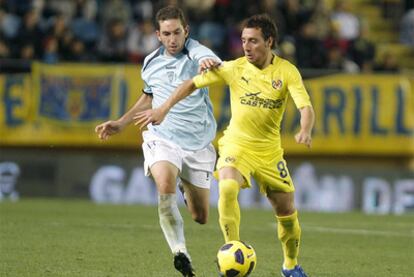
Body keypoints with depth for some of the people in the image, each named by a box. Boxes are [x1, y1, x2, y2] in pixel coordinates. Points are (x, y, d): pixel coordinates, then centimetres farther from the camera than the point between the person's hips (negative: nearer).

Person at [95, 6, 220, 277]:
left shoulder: (196, 53, -11)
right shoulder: (151, 63, 4)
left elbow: (214, 63, -36)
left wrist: (209, 63, -61)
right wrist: (122, 123, 20)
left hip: (198, 143, -1)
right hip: (162, 138, 1)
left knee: (201, 217, 9)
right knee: (166, 186, -33)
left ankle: (188, 187, 45)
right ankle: (180, 252, -25)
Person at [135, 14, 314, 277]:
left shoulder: (287, 71, -10)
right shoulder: (234, 68, -8)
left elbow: (306, 107, -19)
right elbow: (193, 83, 1)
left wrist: (305, 131, -40)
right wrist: (164, 108, -8)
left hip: (269, 151, 1)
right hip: (236, 144, -1)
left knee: (287, 211, 7)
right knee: (227, 189, -31)